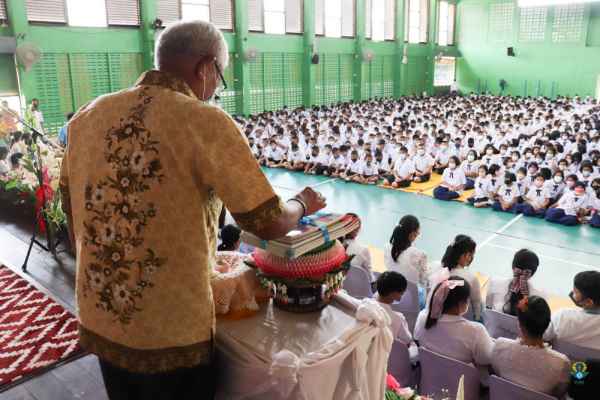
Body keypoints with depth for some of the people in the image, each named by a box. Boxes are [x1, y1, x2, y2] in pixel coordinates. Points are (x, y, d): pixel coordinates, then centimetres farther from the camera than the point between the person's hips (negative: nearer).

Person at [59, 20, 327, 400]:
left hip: (98, 324, 6)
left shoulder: (87, 117, 1)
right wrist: (302, 204, 6)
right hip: (173, 334, -5)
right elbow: (268, 224, -16)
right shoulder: (206, 122, -18)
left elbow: (74, 215, 11)